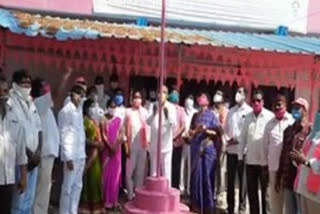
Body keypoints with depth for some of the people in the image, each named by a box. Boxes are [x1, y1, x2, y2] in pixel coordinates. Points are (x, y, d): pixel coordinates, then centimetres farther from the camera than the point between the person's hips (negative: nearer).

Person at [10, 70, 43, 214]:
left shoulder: (31, 104, 15)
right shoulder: (11, 103, -8)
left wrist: (38, 152, 1)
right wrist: (28, 153, -13)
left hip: (34, 157, 7)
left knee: (29, 198, 13)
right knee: (19, 199, -6)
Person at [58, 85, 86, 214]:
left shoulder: (79, 110, 12)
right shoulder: (65, 111, -10)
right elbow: (63, 136, -13)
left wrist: (83, 152, 11)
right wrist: (68, 157, -16)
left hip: (81, 154, 8)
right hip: (71, 155, -8)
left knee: (77, 186, 13)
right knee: (68, 187, 0)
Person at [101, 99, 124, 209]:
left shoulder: (119, 120, 9)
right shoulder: (104, 120, -1)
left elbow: (120, 135, 4)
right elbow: (103, 135, -7)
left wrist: (115, 147, -10)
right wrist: (110, 147, -15)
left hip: (117, 150, 3)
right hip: (107, 149, -3)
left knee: (116, 174, 5)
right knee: (106, 173, -1)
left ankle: (114, 200, 12)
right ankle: (106, 200, 3)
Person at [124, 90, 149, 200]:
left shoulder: (144, 112, 7)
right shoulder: (128, 111, -1)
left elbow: (147, 127, 9)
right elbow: (125, 129, -2)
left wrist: (147, 141, 2)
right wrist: (126, 144, -5)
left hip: (142, 144, 2)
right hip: (131, 144, -2)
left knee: (140, 170, 8)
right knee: (130, 170, 0)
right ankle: (130, 194, 10)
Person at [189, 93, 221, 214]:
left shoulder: (212, 115, 1)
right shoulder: (195, 116, 11)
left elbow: (217, 132, 0)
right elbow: (190, 132, 10)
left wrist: (207, 130, -16)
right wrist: (197, 130, -10)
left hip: (209, 148, -3)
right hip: (196, 148, 3)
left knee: (207, 175, -1)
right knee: (196, 175, 6)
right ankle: (196, 204, 18)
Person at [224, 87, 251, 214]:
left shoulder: (250, 111, -4)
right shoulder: (231, 111, 14)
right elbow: (226, 128, 14)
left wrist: (238, 140, -16)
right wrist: (227, 138, -4)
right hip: (231, 150, 5)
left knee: (242, 180, 4)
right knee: (230, 179, 10)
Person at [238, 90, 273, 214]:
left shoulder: (270, 117, -7)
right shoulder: (248, 117, 6)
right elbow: (242, 137, 8)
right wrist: (240, 155, 6)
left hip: (265, 160, -4)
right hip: (250, 160, 4)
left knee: (266, 191, 7)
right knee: (251, 191, 13)